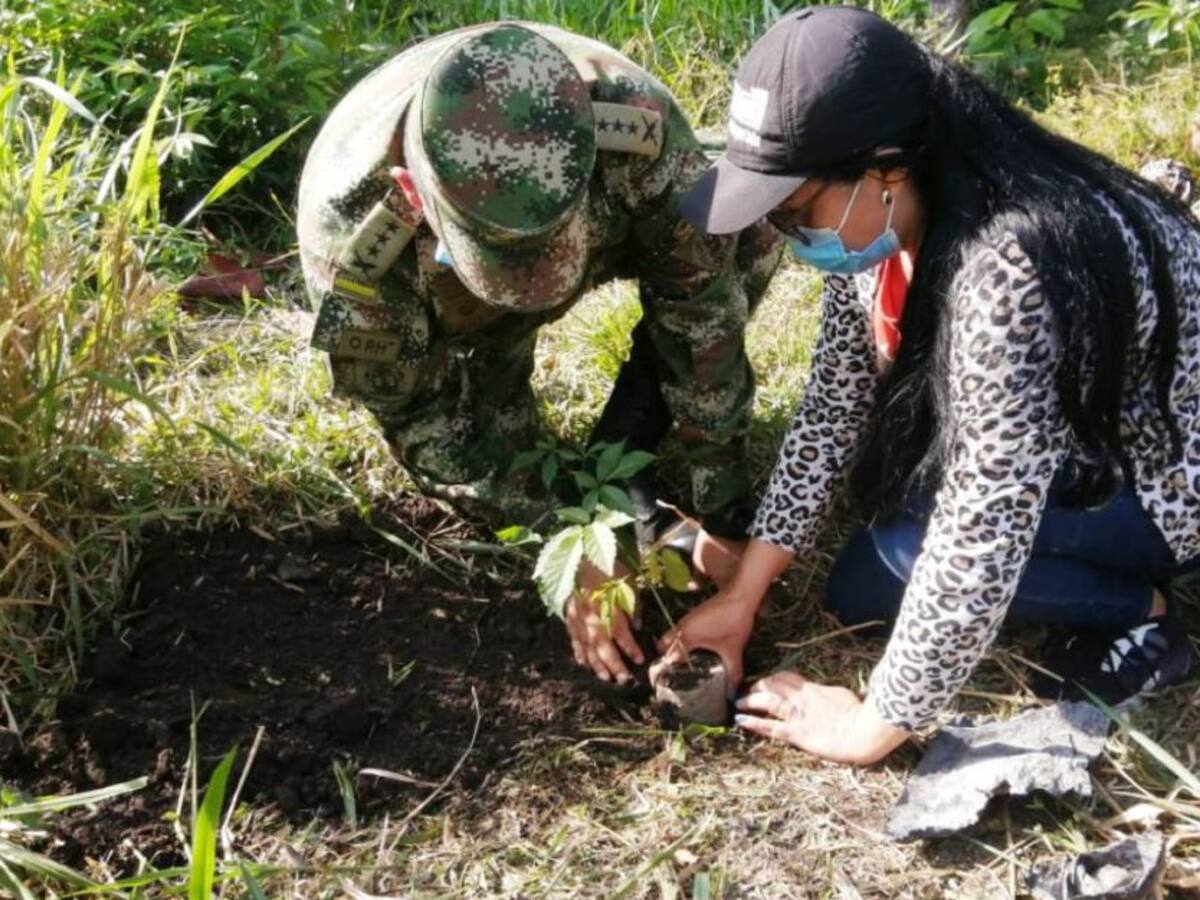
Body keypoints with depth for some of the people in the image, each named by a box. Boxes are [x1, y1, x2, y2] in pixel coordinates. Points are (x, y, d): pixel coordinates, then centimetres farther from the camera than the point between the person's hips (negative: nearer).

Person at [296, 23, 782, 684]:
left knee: (749, 225, -21)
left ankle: (619, 457, -7)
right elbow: (420, 417, -26)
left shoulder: (634, 119, -41)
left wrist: (722, 514, -23)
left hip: (607, 227, 1)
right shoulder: (347, 225, -41)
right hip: (436, 305, -1)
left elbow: (700, 303, -27)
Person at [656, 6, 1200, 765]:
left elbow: (978, 537, -36)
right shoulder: (882, 219, -13)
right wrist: (741, 598, -6)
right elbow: (834, 412, -5)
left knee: (908, 544, -25)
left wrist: (871, 729, -25)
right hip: (1074, 432, 8)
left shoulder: (1011, 274, -39)